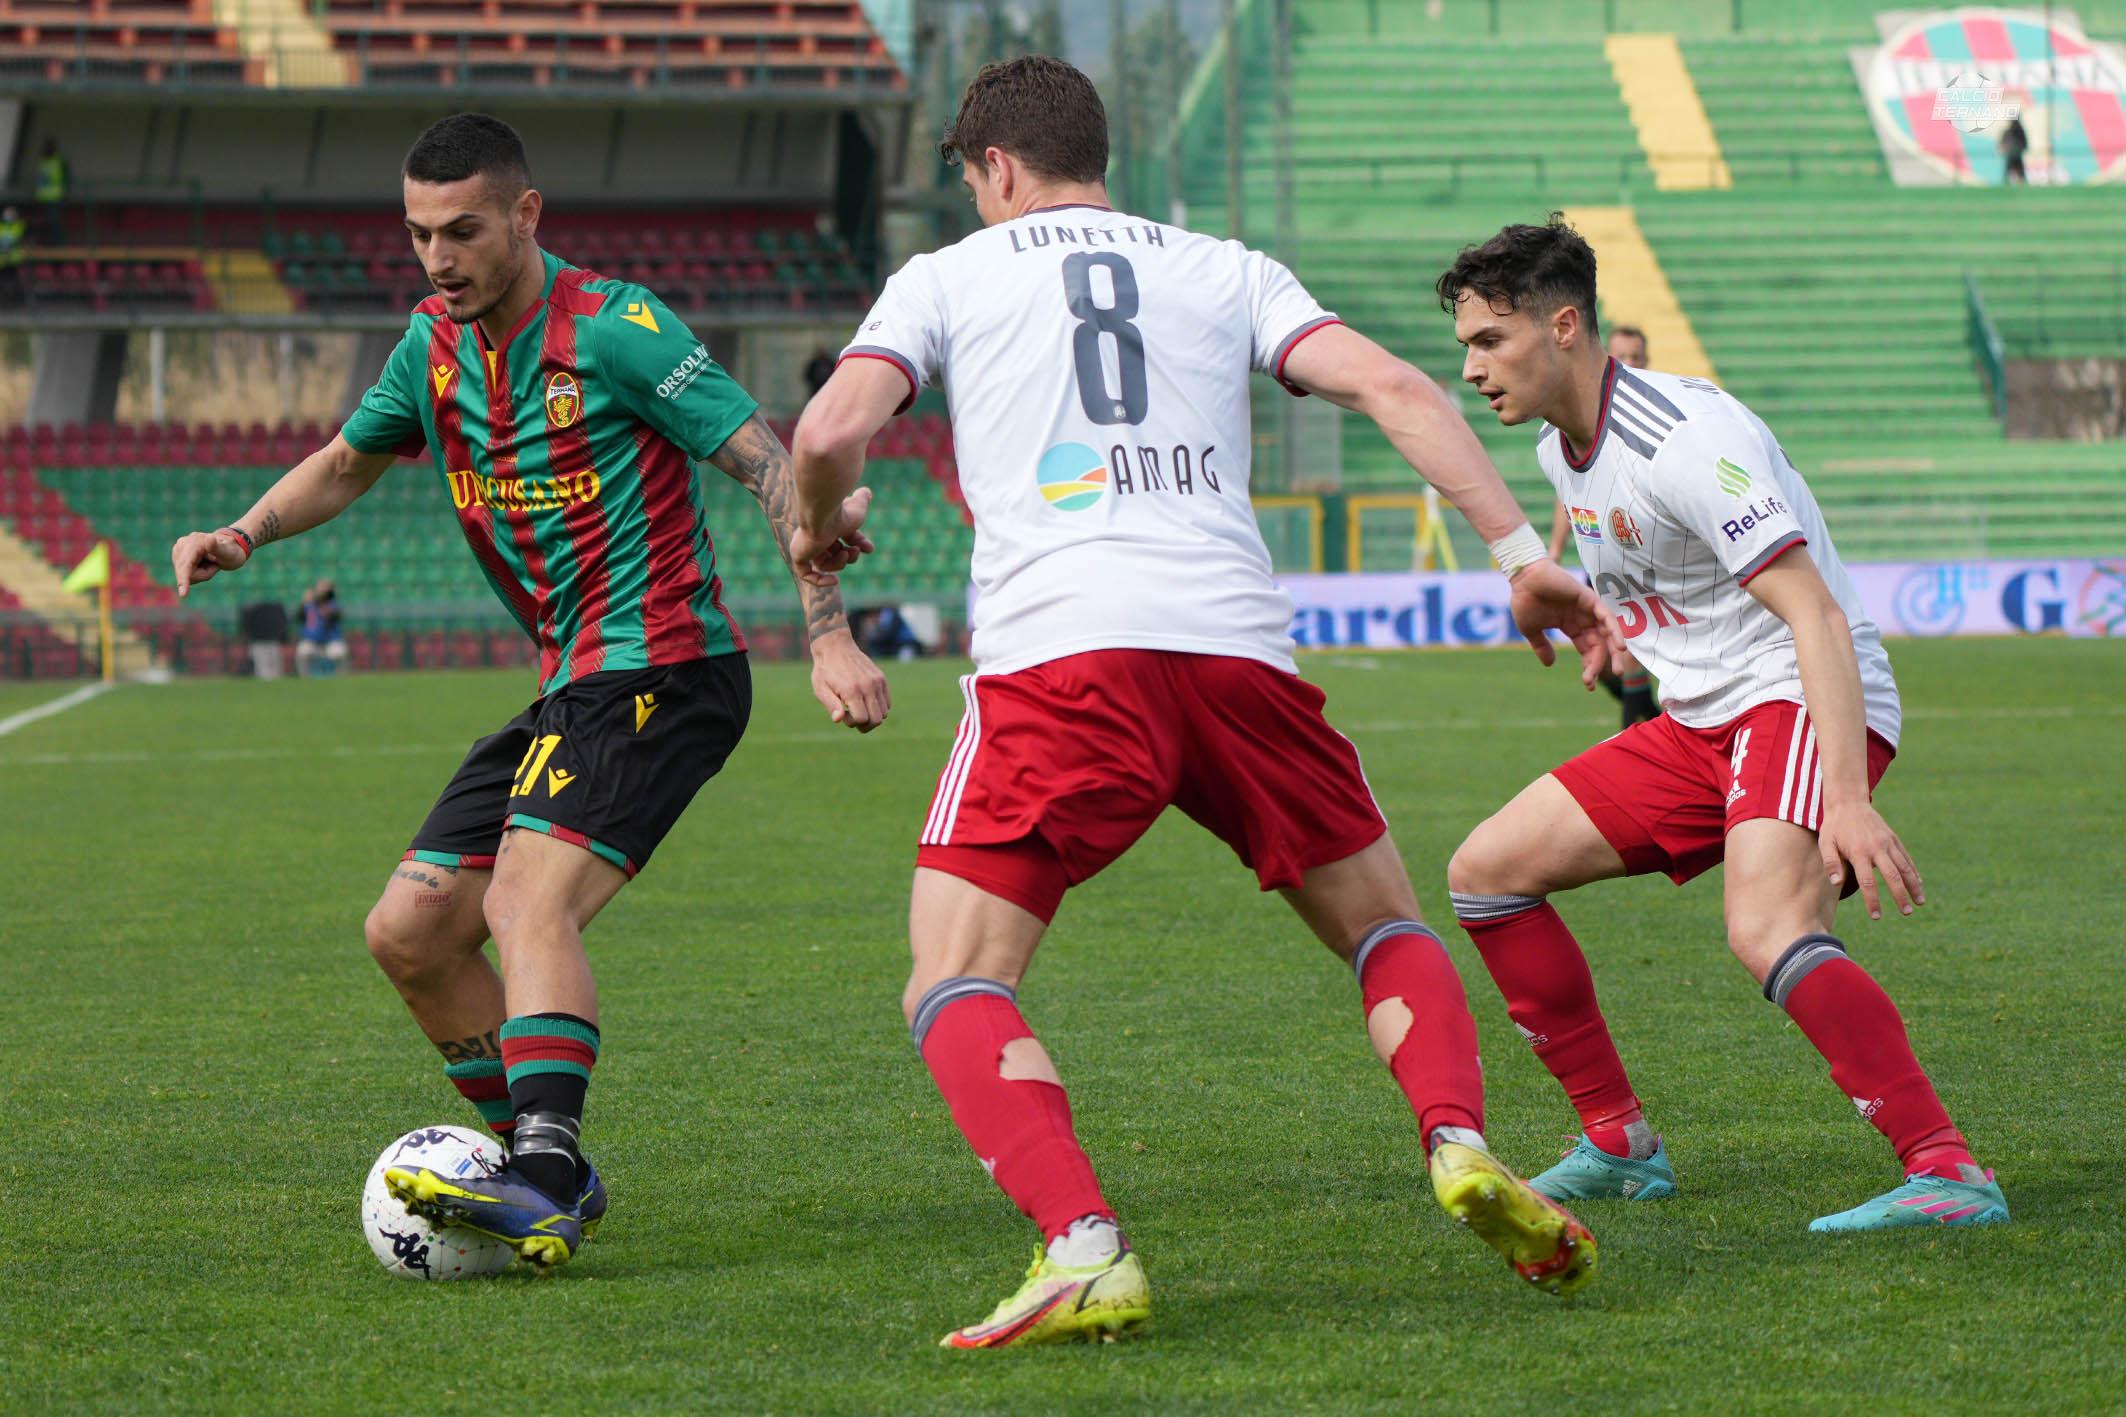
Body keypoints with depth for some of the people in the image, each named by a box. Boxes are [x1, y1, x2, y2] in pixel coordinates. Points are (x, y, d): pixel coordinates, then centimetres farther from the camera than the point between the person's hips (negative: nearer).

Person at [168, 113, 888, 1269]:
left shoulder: (611, 329, -13)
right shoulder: (435, 344, 10)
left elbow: (770, 465, -14)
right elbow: (349, 461, 27)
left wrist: (829, 634, -22)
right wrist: (245, 534, 8)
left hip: (657, 670, -9)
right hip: (573, 688, 9)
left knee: (528, 903, -28)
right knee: (409, 934, 5)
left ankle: (544, 1184, -39)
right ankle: (547, 1175, 14)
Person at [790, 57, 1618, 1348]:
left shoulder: (948, 277, 17)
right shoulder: (1223, 270, 22)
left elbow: (832, 431, 4)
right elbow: (1394, 388, 9)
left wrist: (819, 526, 26)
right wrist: (1520, 550, 8)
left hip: (1059, 658, -3)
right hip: (1238, 650, 3)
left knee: (954, 994, 3)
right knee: (1389, 929, 21)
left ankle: (1084, 1249, -20)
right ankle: (1461, 1141, -7)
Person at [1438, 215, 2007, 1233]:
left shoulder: (1683, 439, -22)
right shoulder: (1562, 446, 7)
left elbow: (1816, 617, -28)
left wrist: (1847, 801, -37)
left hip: (1802, 703, -10)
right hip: (1700, 720, 10)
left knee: (1766, 932, -34)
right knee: (1486, 872, 6)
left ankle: (1947, 1173, -33)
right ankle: (1619, 1146, 13)